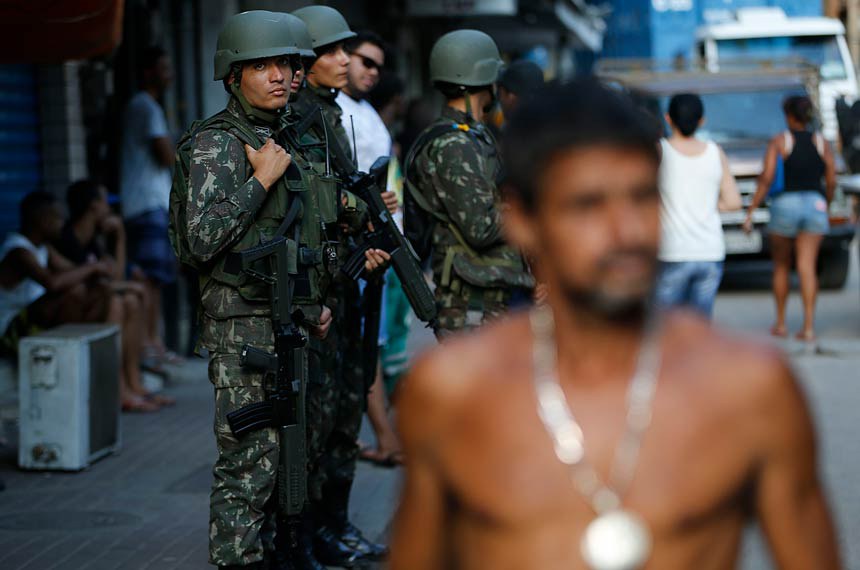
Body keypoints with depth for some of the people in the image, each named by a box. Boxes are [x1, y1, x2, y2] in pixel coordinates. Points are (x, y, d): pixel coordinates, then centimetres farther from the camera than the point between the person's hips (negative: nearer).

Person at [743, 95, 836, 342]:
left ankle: (780, 324, 20)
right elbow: (831, 182, 6)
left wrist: (750, 212, -7)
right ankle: (809, 326, -14)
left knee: (781, 266, 13)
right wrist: (825, 206, 23)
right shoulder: (822, 143, 6)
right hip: (815, 205, 2)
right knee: (807, 267, -4)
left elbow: (766, 179, -9)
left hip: (785, 204, -2)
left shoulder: (779, 141, -3)